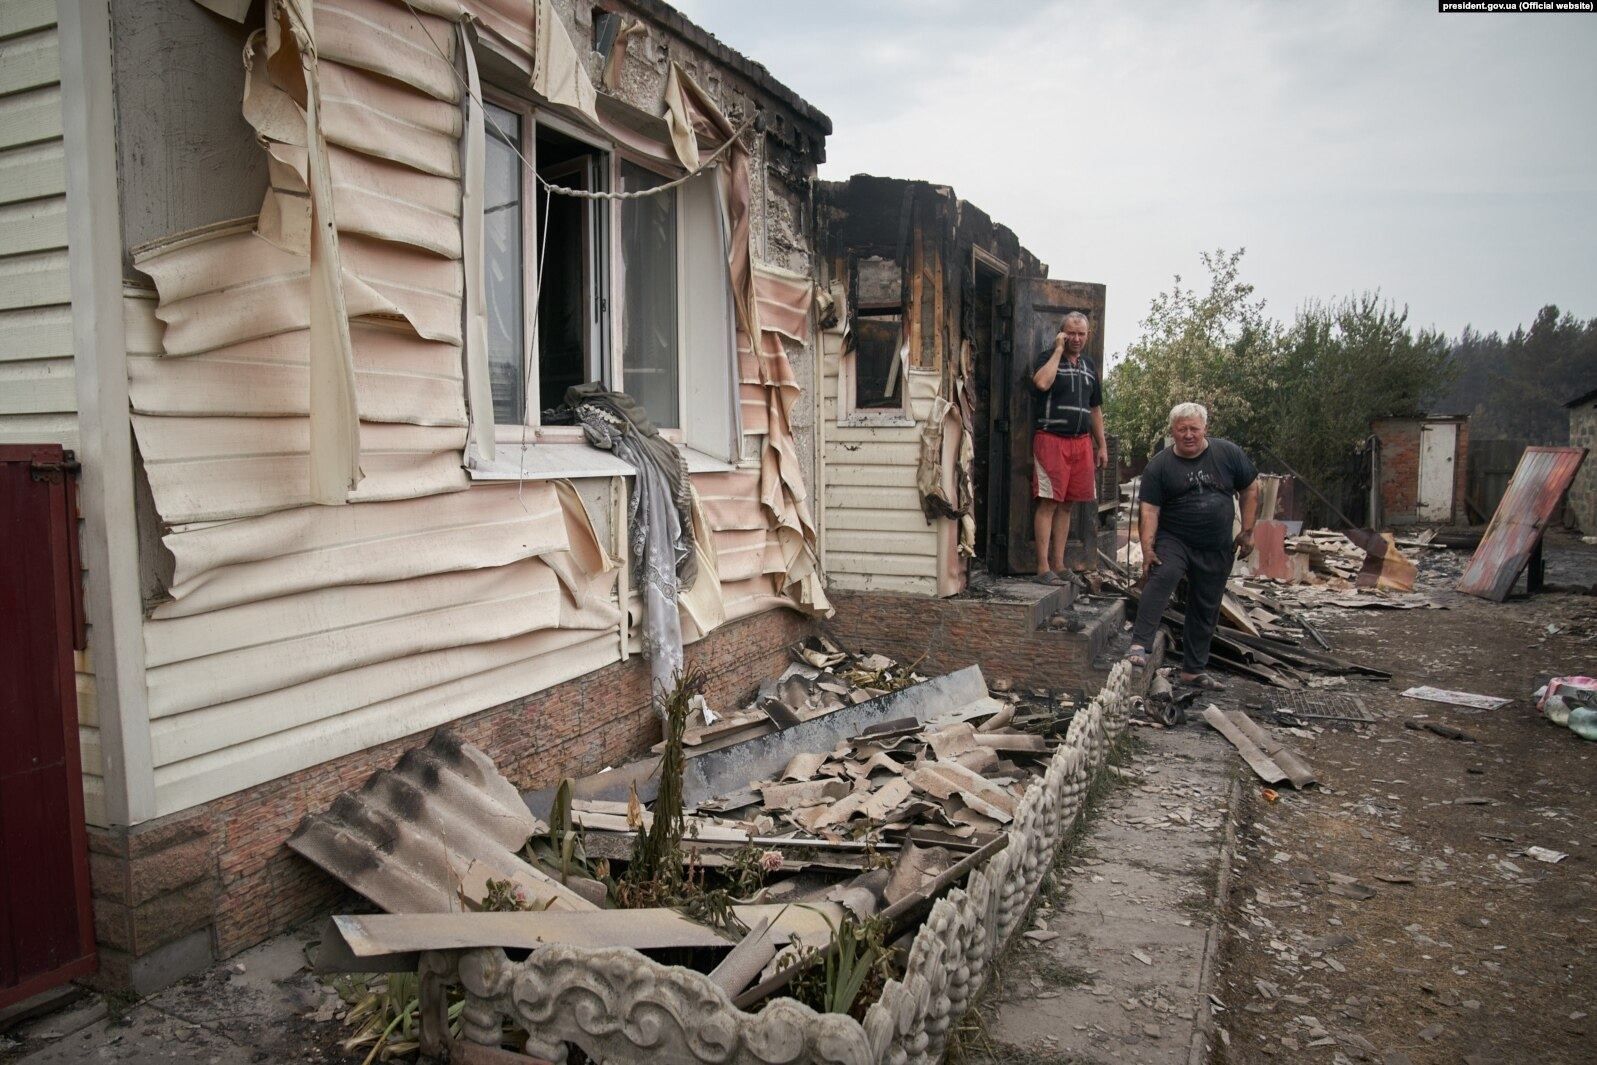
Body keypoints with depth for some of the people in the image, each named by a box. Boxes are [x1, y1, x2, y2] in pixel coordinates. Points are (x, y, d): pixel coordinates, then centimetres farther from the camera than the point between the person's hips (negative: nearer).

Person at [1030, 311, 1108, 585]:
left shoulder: (1088, 365, 19)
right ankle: (1043, 567, -7)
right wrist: (1058, 350, -11)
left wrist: (1102, 445, 20)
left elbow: (1095, 409, 24)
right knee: (1048, 503, -9)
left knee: (1067, 504, 8)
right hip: (1051, 439, -6)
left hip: (1081, 442, 6)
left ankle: (1058, 564, 13)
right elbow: (1042, 382, -23)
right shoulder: (1047, 358, 1)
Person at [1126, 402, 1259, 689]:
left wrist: (1247, 531, 3)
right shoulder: (1159, 466, -7)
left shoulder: (1229, 454, -1)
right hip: (1174, 541, -3)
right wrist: (1147, 547, -21)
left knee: (1205, 610, 9)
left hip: (1217, 549, 3)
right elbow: (1149, 509, -11)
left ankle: (1193, 671, 23)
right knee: (1161, 578, -32)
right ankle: (1139, 645, -37)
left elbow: (1250, 489, 8)